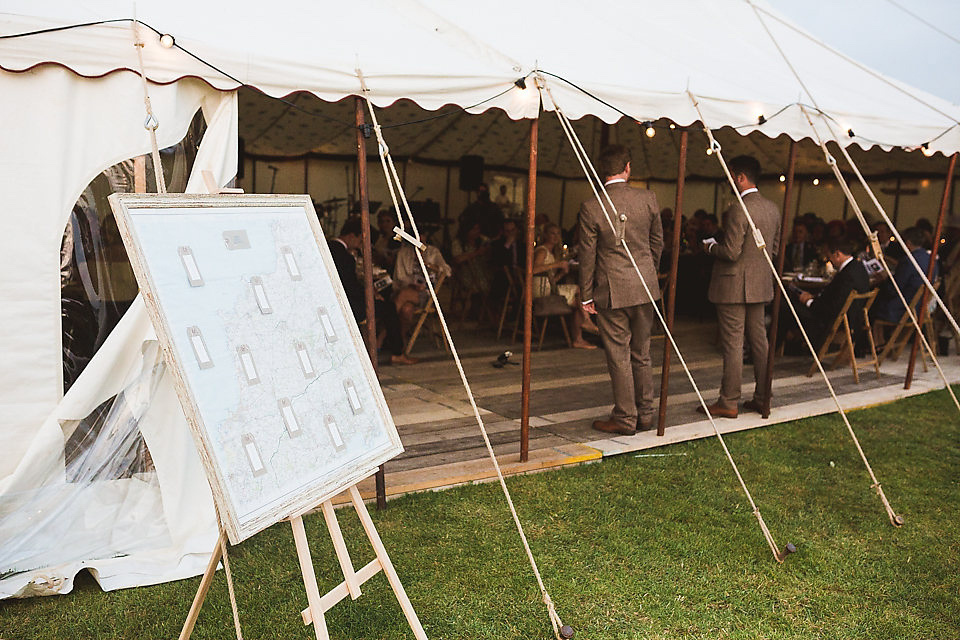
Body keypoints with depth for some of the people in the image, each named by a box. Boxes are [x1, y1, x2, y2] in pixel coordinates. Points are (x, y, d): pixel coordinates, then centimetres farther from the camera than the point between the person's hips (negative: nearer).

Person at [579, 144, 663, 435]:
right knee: (641, 354, 15)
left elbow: (587, 255, -6)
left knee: (619, 356, 5)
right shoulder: (648, 199, -2)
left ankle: (625, 419, 14)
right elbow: (657, 242, 8)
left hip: (612, 292, -4)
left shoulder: (591, 207, -12)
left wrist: (586, 295, 3)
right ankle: (645, 414, 25)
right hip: (646, 289, 4)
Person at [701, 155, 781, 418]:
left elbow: (731, 253, -21)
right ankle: (762, 398, 22)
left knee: (732, 344, -2)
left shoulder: (737, 209, -19)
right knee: (759, 340, 14)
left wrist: (711, 247, -3)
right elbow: (774, 247, 15)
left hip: (734, 285, -8)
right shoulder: (773, 208, 9)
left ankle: (729, 403, 5)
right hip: (760, 284, 8)